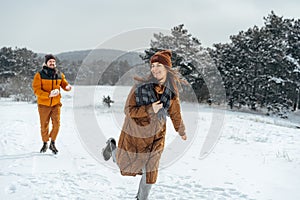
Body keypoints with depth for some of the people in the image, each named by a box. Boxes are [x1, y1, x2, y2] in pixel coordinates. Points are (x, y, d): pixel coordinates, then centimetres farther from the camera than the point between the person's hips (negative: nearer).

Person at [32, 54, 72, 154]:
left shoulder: (59, 75, 4)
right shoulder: (40, 75, -6)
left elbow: (65, 84, 11)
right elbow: (36, 90, -12)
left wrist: (68, 87, -15)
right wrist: (49, 95, -25)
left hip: (56, 104, 2)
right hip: (43, 104, -2)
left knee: (56, 124, -5)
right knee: (44, 126, 8)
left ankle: (52, 143, 14)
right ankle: (45, 144, 28)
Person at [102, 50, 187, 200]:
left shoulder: (171, 90, -8)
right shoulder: (141, 86, -22)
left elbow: (175, 112, 9)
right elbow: (128, 110, -16)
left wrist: (181, 131, 22)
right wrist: (150, 109, -30)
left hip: (156, 136, 3)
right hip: (135, 133, -3)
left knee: (150, 173, 8)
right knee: (125, 165, 17)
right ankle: (112, 146, 47)